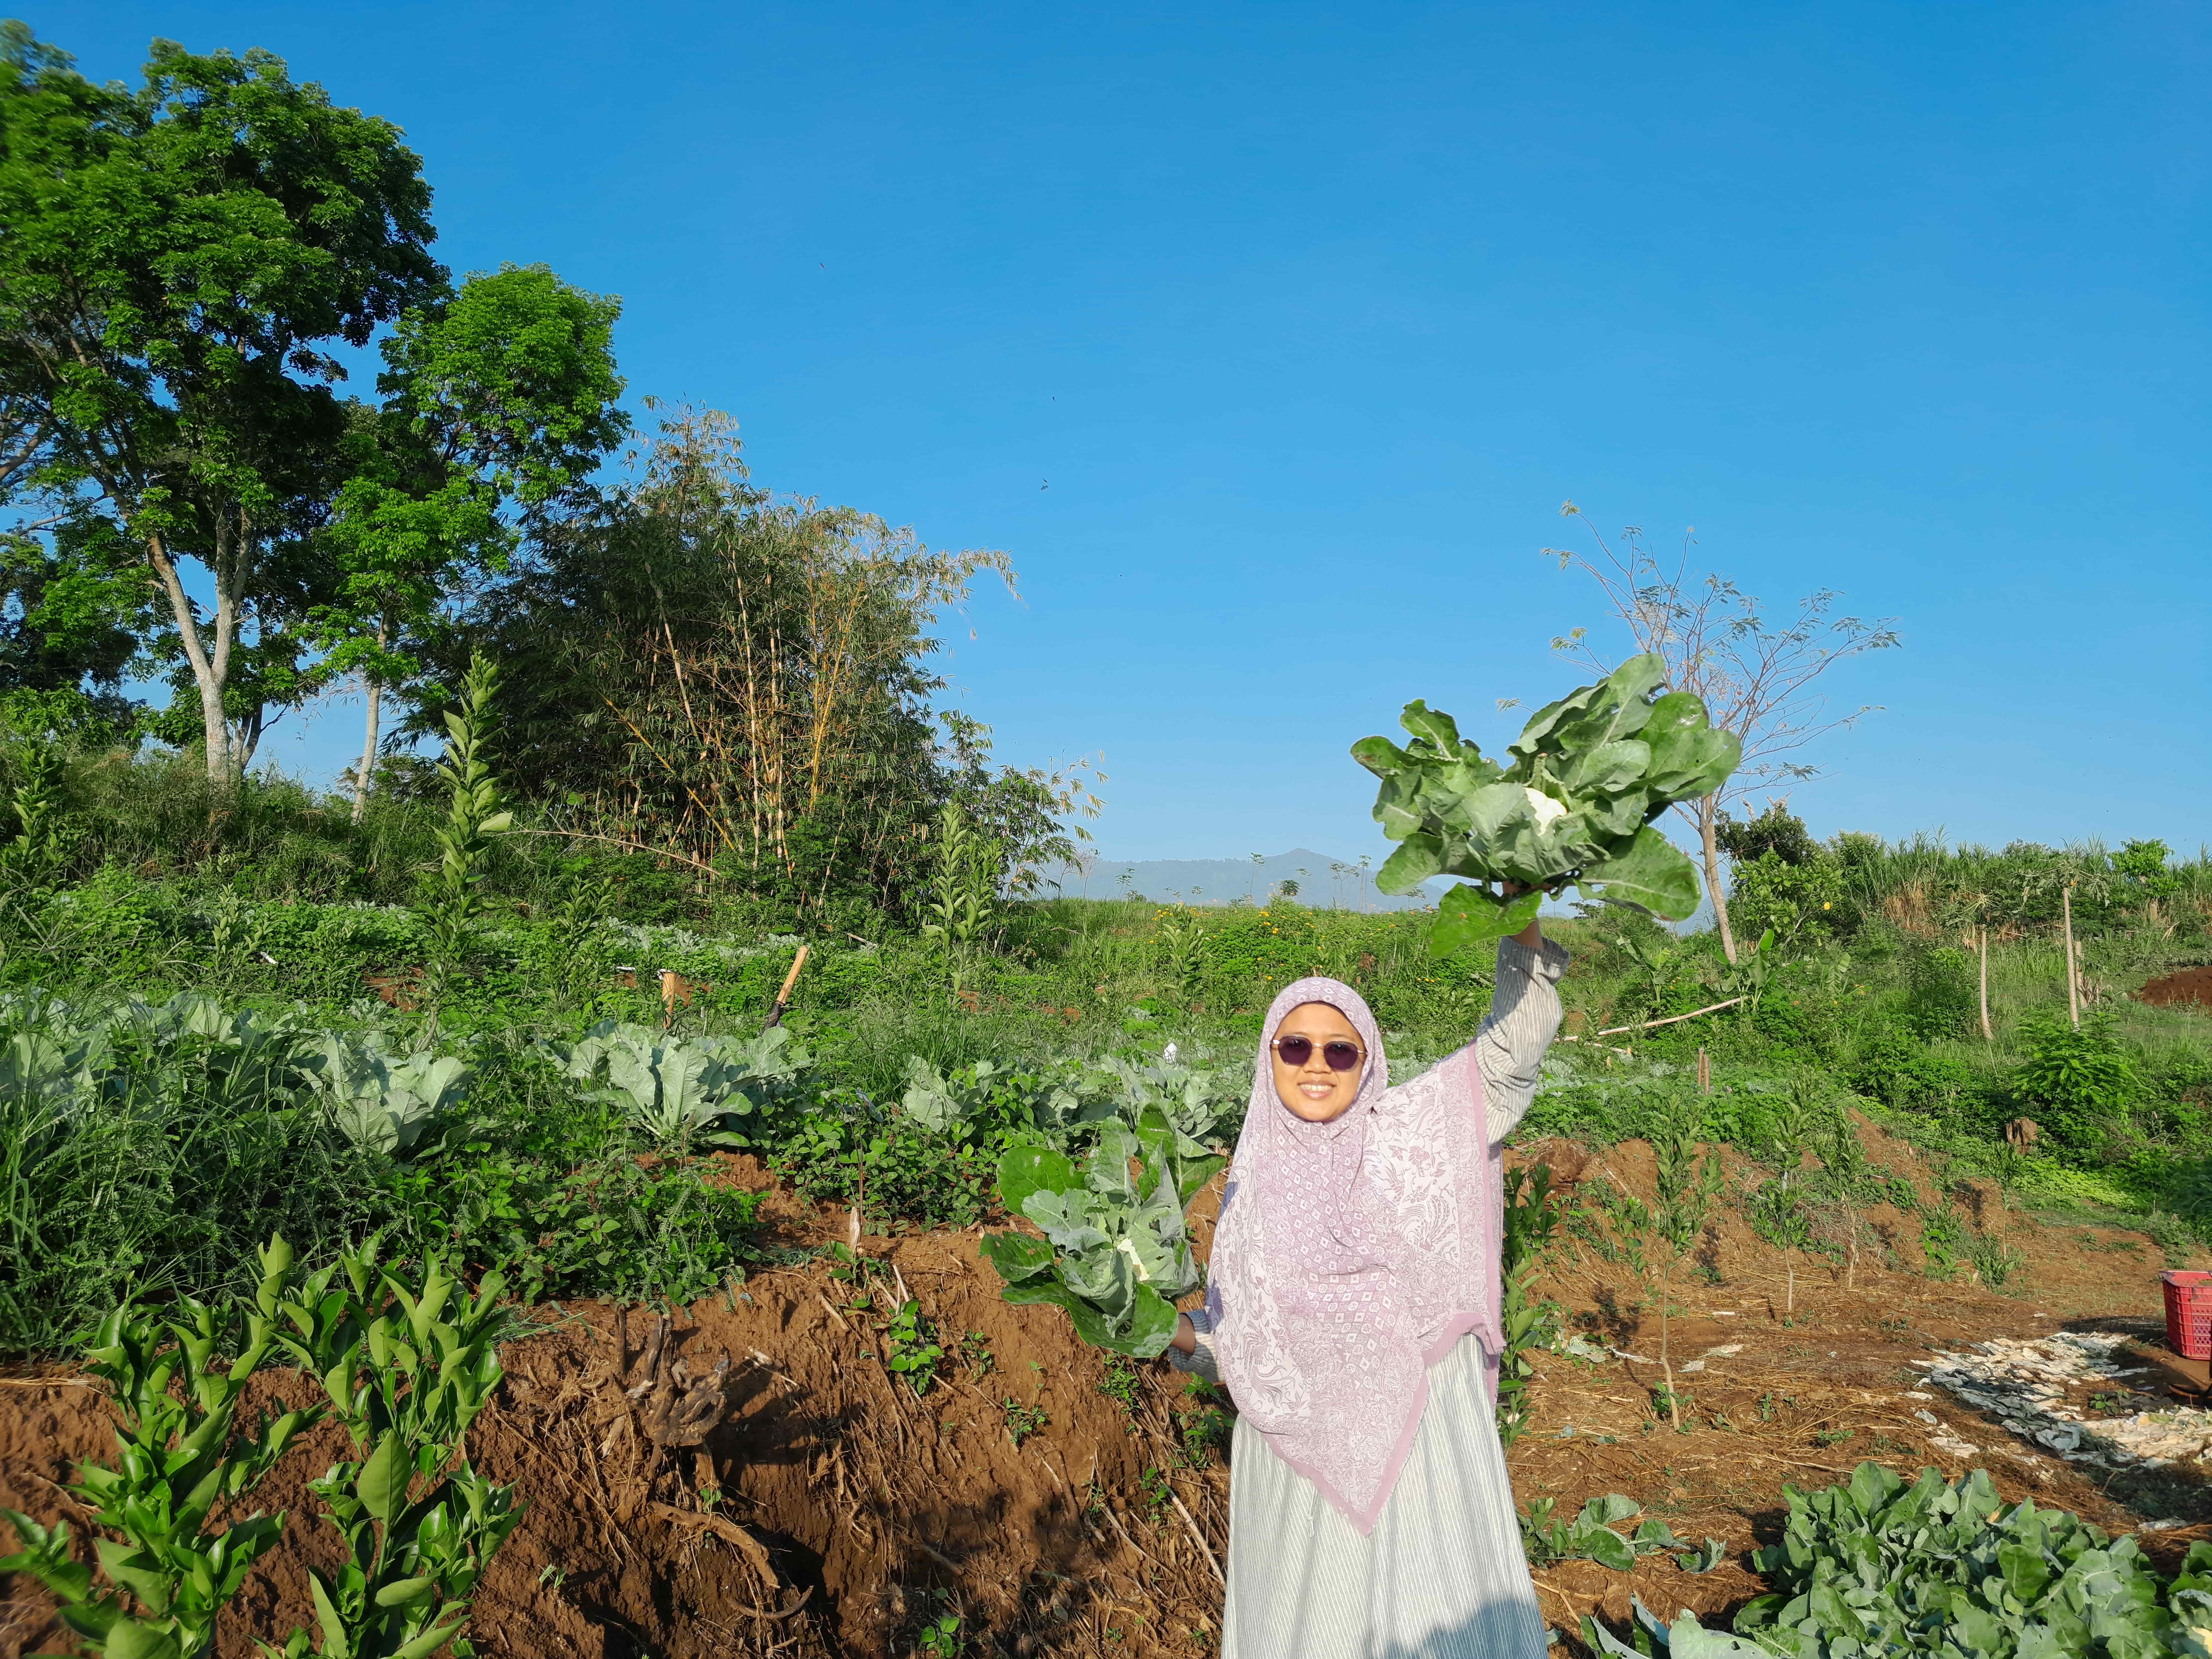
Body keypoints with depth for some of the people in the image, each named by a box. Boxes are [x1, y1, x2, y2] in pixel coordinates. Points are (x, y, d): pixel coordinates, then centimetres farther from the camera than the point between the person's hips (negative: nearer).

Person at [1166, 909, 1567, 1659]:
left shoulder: (1412, 1132, -3)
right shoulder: (1253, 1186, 4)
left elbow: (1510, 1049, -12)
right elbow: (1230, 1332, 12)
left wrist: (1526, 928, -24)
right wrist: (1183, 1336, -8)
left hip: (1417, 1427, -2)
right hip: (1301, 1443, 2)